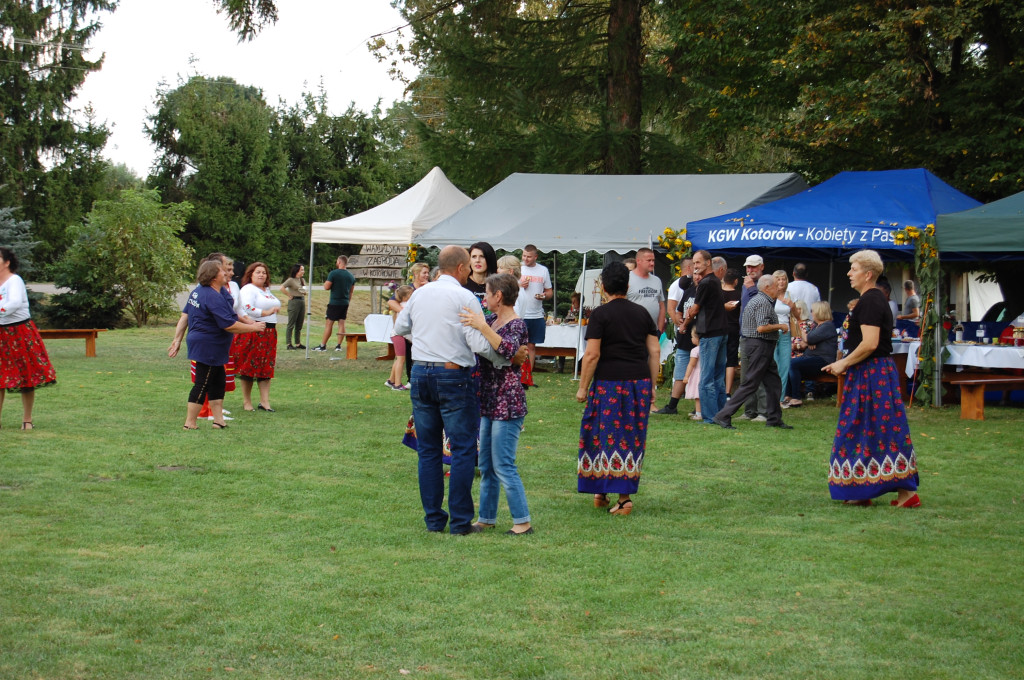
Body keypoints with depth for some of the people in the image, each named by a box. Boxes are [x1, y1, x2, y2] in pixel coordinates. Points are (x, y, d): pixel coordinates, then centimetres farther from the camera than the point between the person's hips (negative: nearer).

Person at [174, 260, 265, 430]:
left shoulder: (198, 292, 10)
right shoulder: (214, 298, -22)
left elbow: (185, 315, 17)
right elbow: (229, 325, -25)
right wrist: (253, 327, -14)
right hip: (208, 347, -11)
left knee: (218, 382, 14)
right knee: (202, 384, -4)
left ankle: (218, 420, 16)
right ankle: (190, 423, 0)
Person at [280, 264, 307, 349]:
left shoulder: (303, 280, 15)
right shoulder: (291, 280, -8)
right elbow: (282, 288, -20)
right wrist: (289, 296, -15)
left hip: (302, 301, 8)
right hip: (294, 302, -8)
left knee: (299, 325, 11)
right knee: (291, 324, -5)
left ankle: (298, 343, 16)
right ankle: (289, 344, -4)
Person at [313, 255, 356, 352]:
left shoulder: (333, 273, -11)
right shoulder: (351, 276, 9)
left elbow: (326, 287, -11)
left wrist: (325, 283, 10)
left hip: (334, 302, -5)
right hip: (345, 303, 5)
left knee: (329, 323, -1)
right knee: (341, 323, 7)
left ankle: (323, 346, 2)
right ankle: (338, 346, 5)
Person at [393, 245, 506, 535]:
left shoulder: (419, 294, 9)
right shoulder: (464, 298, -10)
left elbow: (400, 327, 23)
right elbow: (479, 343, -16)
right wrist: (504, 360, -2)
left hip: (420, 373, 6)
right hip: (453, 376, -6)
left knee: (427, 450, 11)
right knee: (463, 449, 1)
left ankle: (433, 519, 15)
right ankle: (460, 521, 1)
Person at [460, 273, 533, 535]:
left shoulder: (516, 325, -14)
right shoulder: (492, 322, 12)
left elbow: (508, 350, -34)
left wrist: (483, 327, -37)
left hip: (507, 403, -9)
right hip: (489, 402, 9)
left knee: (503, 466, -6)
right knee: (486, 465, 15)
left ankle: (523, 521, 1)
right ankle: (487, 517, 24)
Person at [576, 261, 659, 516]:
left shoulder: (600, 314, -5)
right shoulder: (641, 313, 10)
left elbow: (592, 354, -11)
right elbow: (655, 352, 9)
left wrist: (583, 387, -4)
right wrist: (652, 385, 16)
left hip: (609, 383, -4)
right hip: (640, 383, 4)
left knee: (605, 437, 6)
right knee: (632, 439, 8)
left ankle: (600, 493, 13)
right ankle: (624, 495, 7)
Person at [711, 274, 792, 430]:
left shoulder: (756, 299, 18)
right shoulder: (763, 302, -16)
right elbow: (761, 327, -25)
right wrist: (780, 326, -12)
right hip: (760, 346, -11)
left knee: (774, 382, 12)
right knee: (749, 384, -9)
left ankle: (774, 419, 17)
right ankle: (723, 416, -9)